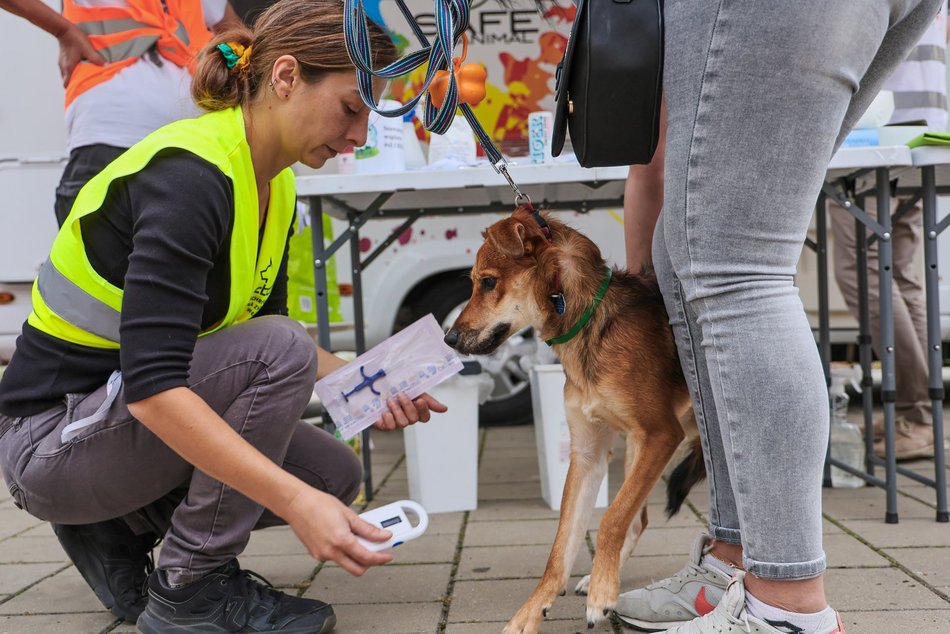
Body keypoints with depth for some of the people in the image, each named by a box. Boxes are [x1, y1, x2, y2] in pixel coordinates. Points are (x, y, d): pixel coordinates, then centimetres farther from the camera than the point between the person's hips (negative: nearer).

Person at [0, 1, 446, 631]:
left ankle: (122, 533, 12)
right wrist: (295, 501, -39)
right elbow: (152, 384, -35)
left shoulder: (274, 186, 1)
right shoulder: (189, 176, -27)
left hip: (137, 420, 8)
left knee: (336, 473, 2)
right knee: (275, 350, -28)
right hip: (52, 436, -8)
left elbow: (265, 326, 9)